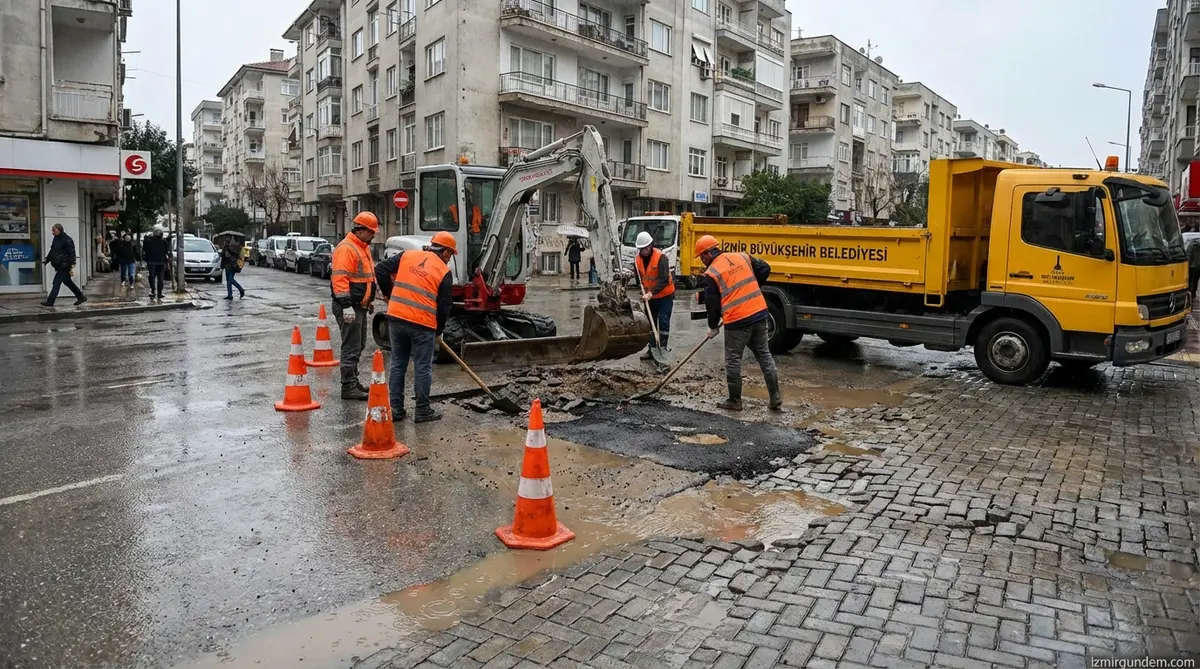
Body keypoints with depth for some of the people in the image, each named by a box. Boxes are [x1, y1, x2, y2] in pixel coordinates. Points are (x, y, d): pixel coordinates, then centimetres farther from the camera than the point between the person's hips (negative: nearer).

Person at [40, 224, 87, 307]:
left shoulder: (67, 240, -13)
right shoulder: (56, 239, 15)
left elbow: (71, 252, -19)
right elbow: (52, 251, 27)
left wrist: (72, 263, -25)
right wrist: (47, 260, 26)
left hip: (64, 266, -10)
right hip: (59, 265, 10)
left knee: (57, 283, -8)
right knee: (67, 282, 14)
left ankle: (50, 301, -5)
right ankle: (81, 296, 22)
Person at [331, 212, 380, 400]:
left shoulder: (363, 248, 17)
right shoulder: (346, 248, -16)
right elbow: (340, 278, -24)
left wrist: (369, 300, 26)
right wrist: (346, 305, -28)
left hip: (360, 306, 10)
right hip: (349, 307, -10)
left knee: (358, 346, 17)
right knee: (351, 347, -7)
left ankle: (353, 381, 28)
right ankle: (348, 387, -2)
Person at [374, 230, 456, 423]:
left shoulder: (407, 255, 10)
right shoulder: (444, 271, 1)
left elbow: (380, 270, 7)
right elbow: (444, 307, 2)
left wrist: (390, 293, 20)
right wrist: (438, 332, 15)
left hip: (396, 318, 4)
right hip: (422, 324, -4)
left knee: (398, 364, 14)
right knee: (423, 368, 7)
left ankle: (396, 408, 19)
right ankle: (422, 410, 15)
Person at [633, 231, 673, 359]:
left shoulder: (661, 257, -23)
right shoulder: (637, 259, -5)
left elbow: (664, 280, -29)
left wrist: (651, 293, -37)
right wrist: (644, 291, -3)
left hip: (665, 295, -6)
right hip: (650, 296, 6)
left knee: (663, 321, -7)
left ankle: (663, 348, 0)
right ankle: (652, 349, 19)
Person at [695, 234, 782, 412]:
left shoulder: (710, 274, -6)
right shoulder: (742, 257, 9)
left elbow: (712, 304, -3)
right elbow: (765, 269, 13)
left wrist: (713, 327, 11)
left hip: (737, 321, -6)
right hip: (759, 313, 6)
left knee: (733, 360, 7)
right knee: (764, 354, 15)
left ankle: (734, 401, 15)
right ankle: (775, 396, 16)